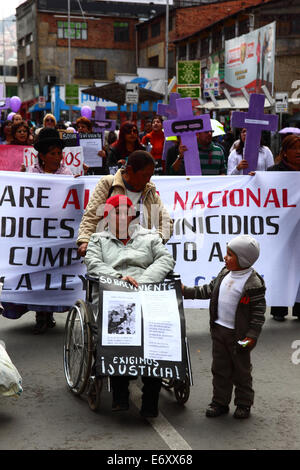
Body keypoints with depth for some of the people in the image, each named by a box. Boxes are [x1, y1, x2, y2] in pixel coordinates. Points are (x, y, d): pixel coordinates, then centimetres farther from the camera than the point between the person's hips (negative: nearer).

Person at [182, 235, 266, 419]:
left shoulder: (254, 283, -17)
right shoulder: (225, 273, 4)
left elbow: (258, 313, -14)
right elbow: (209, 290, 17)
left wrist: (252, 335, -19)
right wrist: (187, 291, 13)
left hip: (238, 334, -6)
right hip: (219, 329, 6)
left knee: (241, 370, 9)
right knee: (220, 368, 13)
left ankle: (244, 403, 24)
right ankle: (220, 402, 24)